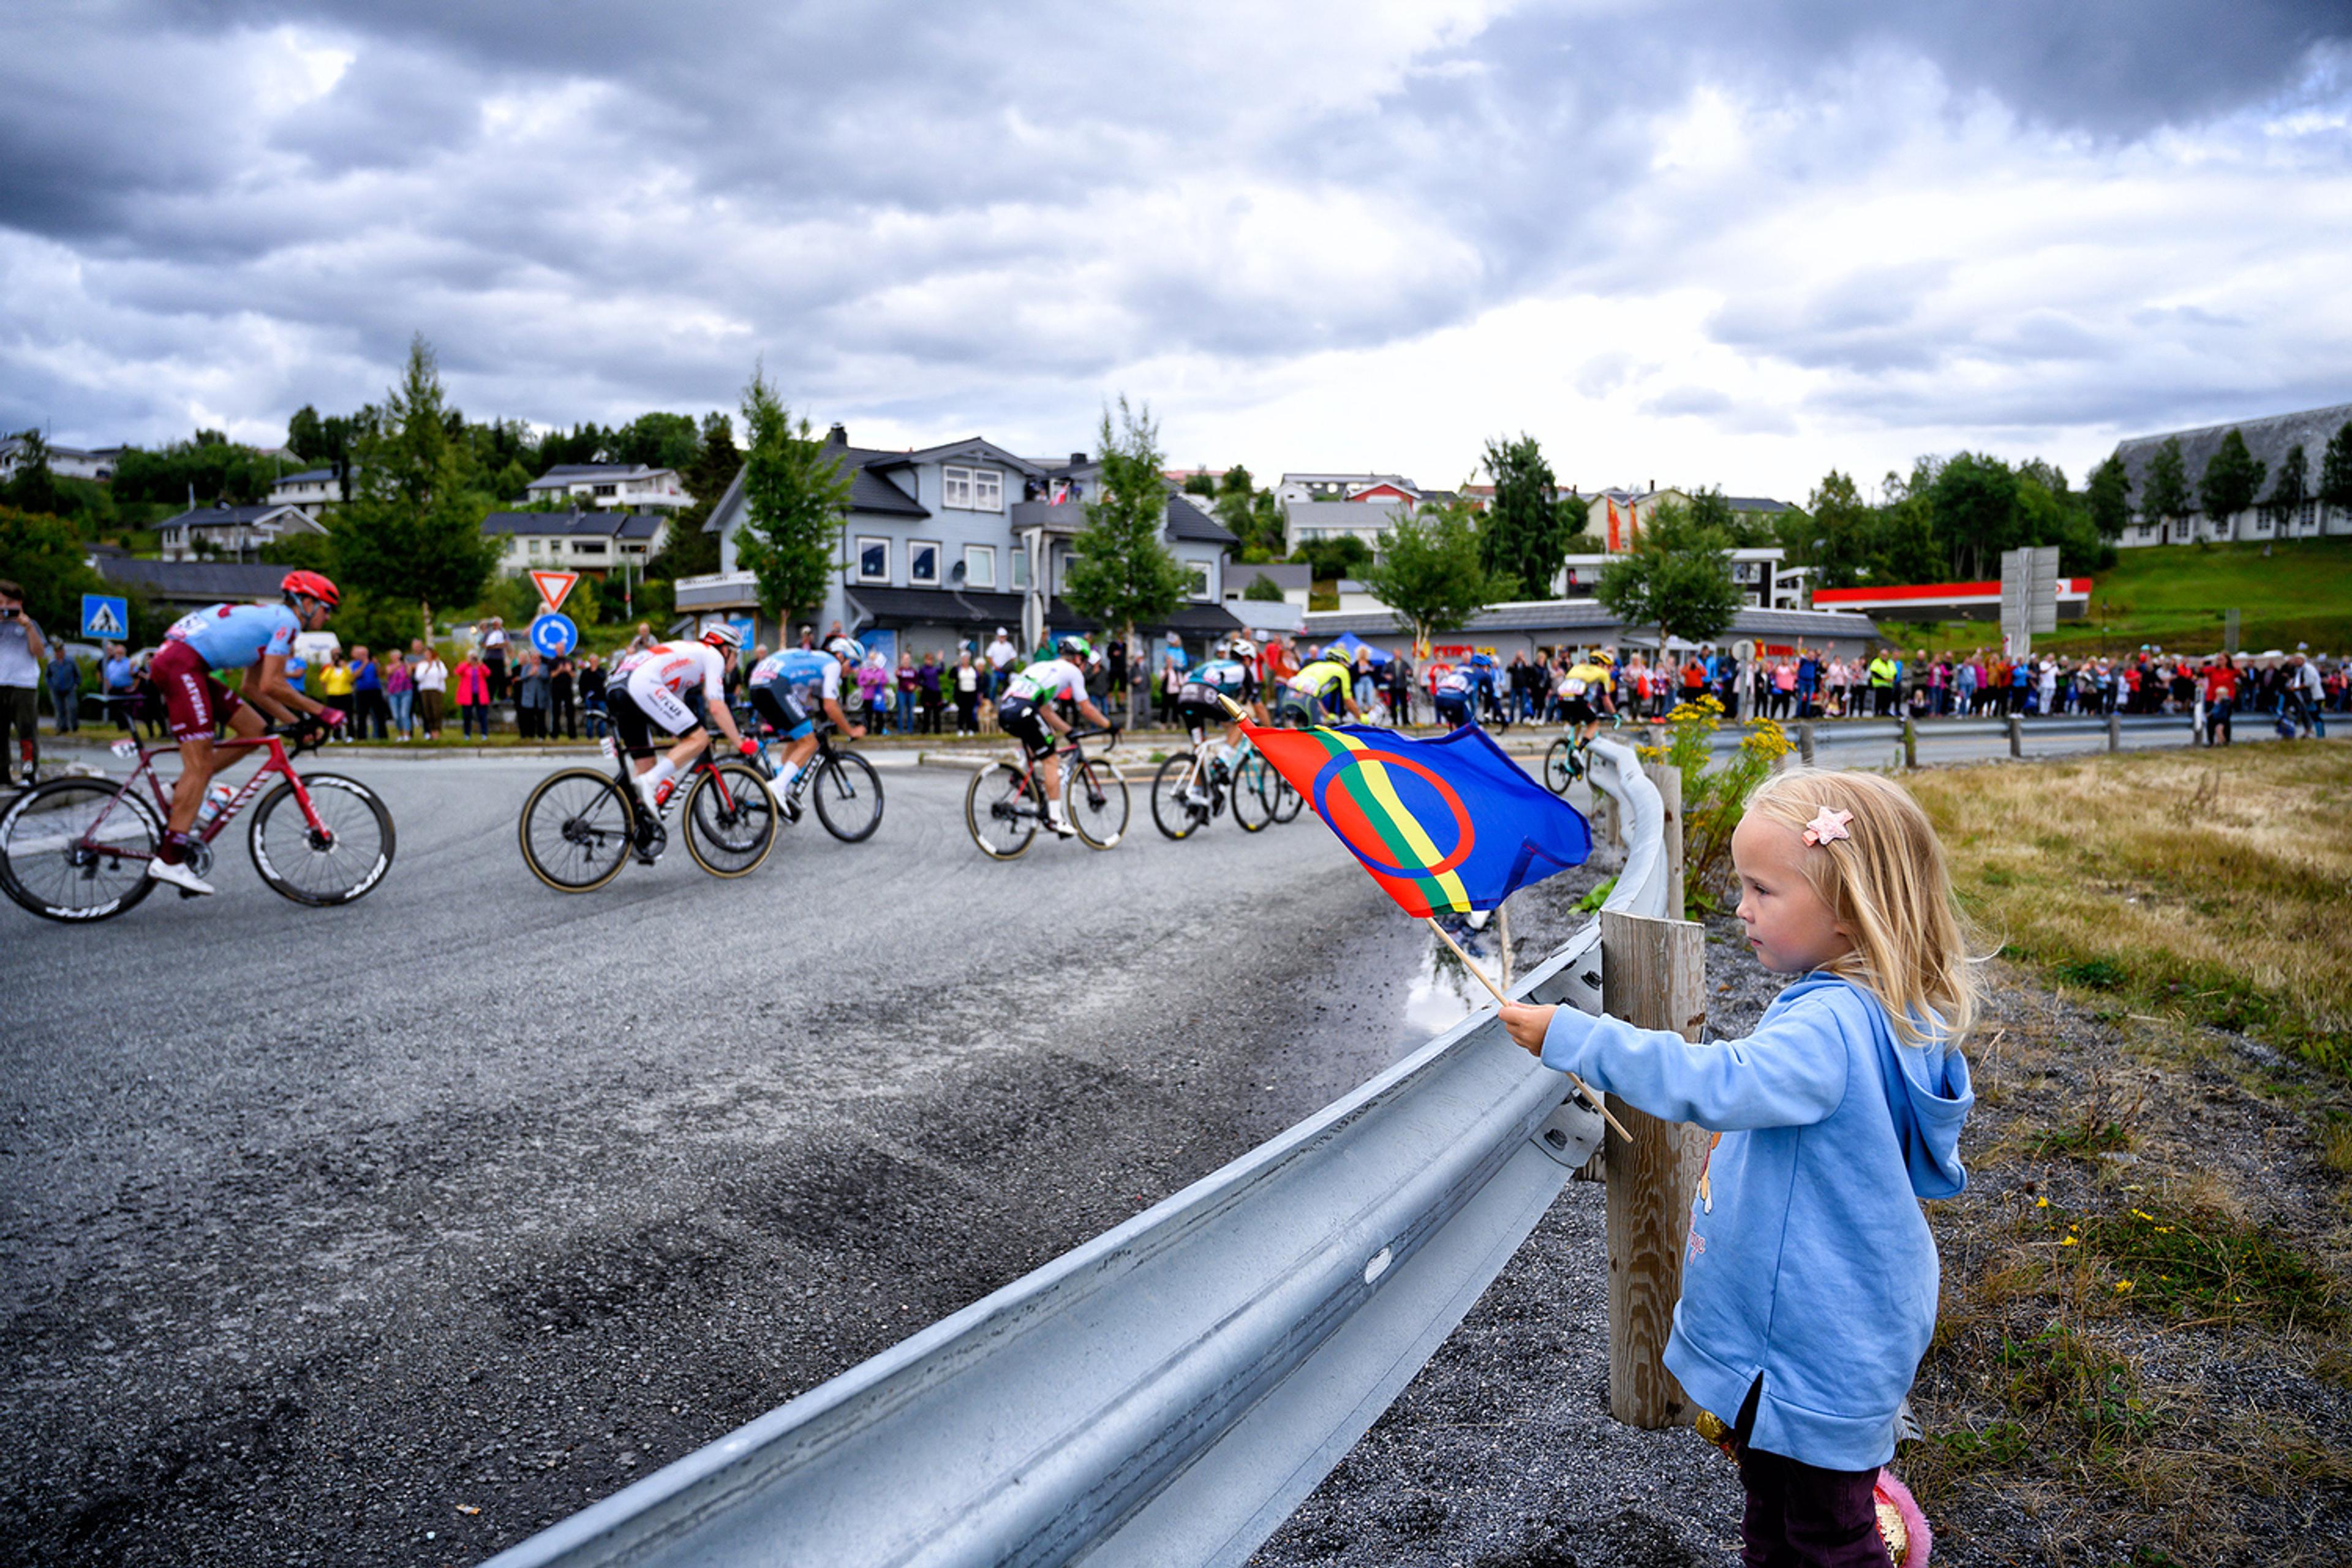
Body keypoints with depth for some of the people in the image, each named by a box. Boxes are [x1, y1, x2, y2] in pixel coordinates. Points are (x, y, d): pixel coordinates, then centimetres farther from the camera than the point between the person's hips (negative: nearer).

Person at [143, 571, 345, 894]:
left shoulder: (269, 620, 25)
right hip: (182, 665, -10)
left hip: (173, 663, 10)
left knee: (255, 729, 10)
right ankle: (169, 861, -13)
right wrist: (320, 711, -5)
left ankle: (184, 791, 8)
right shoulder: (287, 621, -5)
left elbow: (251, 688, 25)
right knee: (200, 765, -11)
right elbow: (271, 685, -13)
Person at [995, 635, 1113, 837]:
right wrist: (1108, 725, 27)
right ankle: (1055, 818, 2)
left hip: (1004, 713, 7)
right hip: (1024, 712, -7)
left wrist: (1069, 731, 37)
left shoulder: (1041, 666, 34)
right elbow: (1086, 709, 14)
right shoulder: (1072, 671, 14)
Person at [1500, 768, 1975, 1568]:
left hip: (1816, 1357, -10)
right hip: (1788, 1328, 10)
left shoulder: (1832, 1027, -29)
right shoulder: (1853, 1008, 3)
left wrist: (1572, 1036, -37)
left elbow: (1717, 1083, -41)